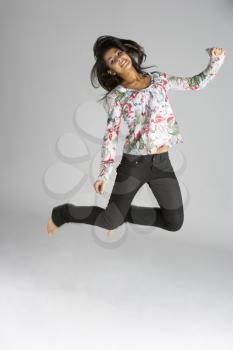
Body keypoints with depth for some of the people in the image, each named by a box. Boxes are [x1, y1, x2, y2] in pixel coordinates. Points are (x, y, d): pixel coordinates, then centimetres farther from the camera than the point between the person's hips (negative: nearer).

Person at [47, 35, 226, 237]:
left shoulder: (159, 79, 8)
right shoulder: (115, 96, -3)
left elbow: (195, 83, 14)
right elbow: (111, 135, -4)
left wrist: (215, 61, 1)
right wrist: (104, 173, -10)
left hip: (162, 161, 4)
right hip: (134, 162, -4)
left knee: (174, 223, 8)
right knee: (110, 222, -3)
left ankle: (124, 213, 28)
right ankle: (61, 213, 22)